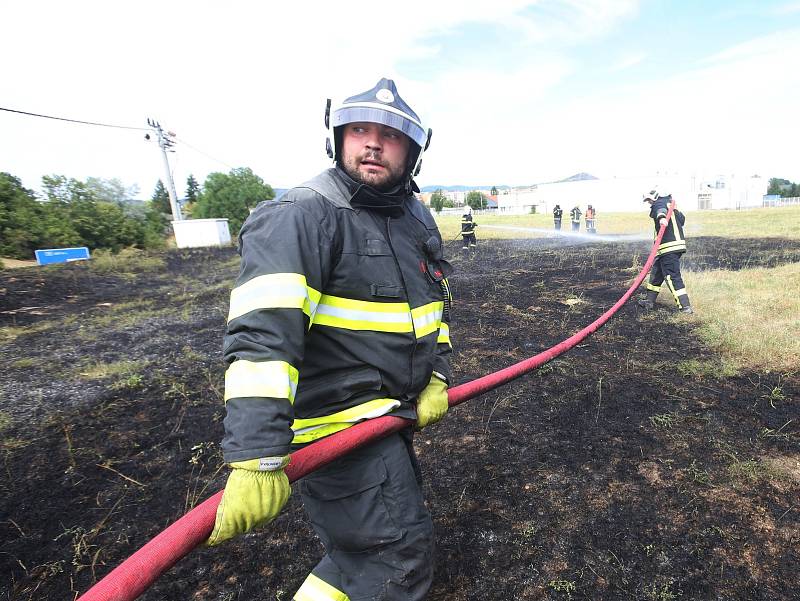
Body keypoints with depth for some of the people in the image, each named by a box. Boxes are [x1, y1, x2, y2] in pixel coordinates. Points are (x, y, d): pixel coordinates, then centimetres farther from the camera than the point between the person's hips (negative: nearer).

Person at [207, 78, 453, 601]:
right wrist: (258, 457, -36)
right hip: (341, 423, -8)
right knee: (402, 557, -1)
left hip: (392, 411, 9)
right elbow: (263, 335, -30)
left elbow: (435, 302, 16)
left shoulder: (418, 219, 9)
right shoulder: (302, 216, -18)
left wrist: (436, 377, 4)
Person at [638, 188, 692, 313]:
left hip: (669, 247, -10)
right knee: (656, 271, 19)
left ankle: (685, 306, -10)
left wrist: (661, 217, -54)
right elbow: (682, 219, 35)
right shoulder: (671, 205, 22)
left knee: (672, 276, -9)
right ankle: (649, 300, 27)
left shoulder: (659, 203, -6)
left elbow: (661, 210, -32)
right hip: (677, 243, 10)